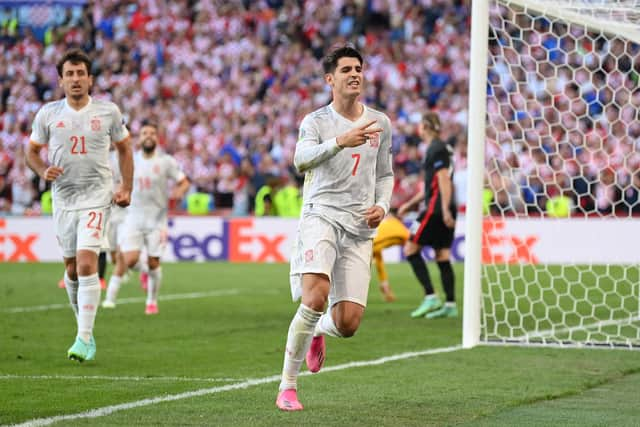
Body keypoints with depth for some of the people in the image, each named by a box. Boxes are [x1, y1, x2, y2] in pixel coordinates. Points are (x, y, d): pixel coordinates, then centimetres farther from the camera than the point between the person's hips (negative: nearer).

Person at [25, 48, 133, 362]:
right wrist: (43, 171, -10)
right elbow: (32, 151, 11)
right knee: (72, 268, 9)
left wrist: (126, 188, 3)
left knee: (86, 263, -17)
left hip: (96, 196, -3)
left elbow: (124, 148, 12)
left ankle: (84, 339, -17)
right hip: (63, 197, 3)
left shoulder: (109, 112, 0)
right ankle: (85, 329, 27)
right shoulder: (48, 114, 2)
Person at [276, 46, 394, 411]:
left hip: (360, 229, 3)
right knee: (316, 296, -28)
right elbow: (302, 159, -20)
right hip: (321, 214, -3)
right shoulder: (316, 121, 1)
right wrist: (340, 141, -37)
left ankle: (319, 332, 34)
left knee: (348, 323, -6)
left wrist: (382, 206, 4)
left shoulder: (380, 123, 13)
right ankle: (288, 385, -13)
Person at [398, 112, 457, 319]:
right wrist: (410, 204, 31)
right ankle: (450, 304, 5)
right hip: (445, 210, 9)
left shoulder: (436, 149, -9)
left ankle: (431, 297, -10)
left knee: (411, 249, -3)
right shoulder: (441, 148, 20)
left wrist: (445, 209, -24)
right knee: (442, 257, 8)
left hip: (436, 208, -9)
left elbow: (444, 180, -18)